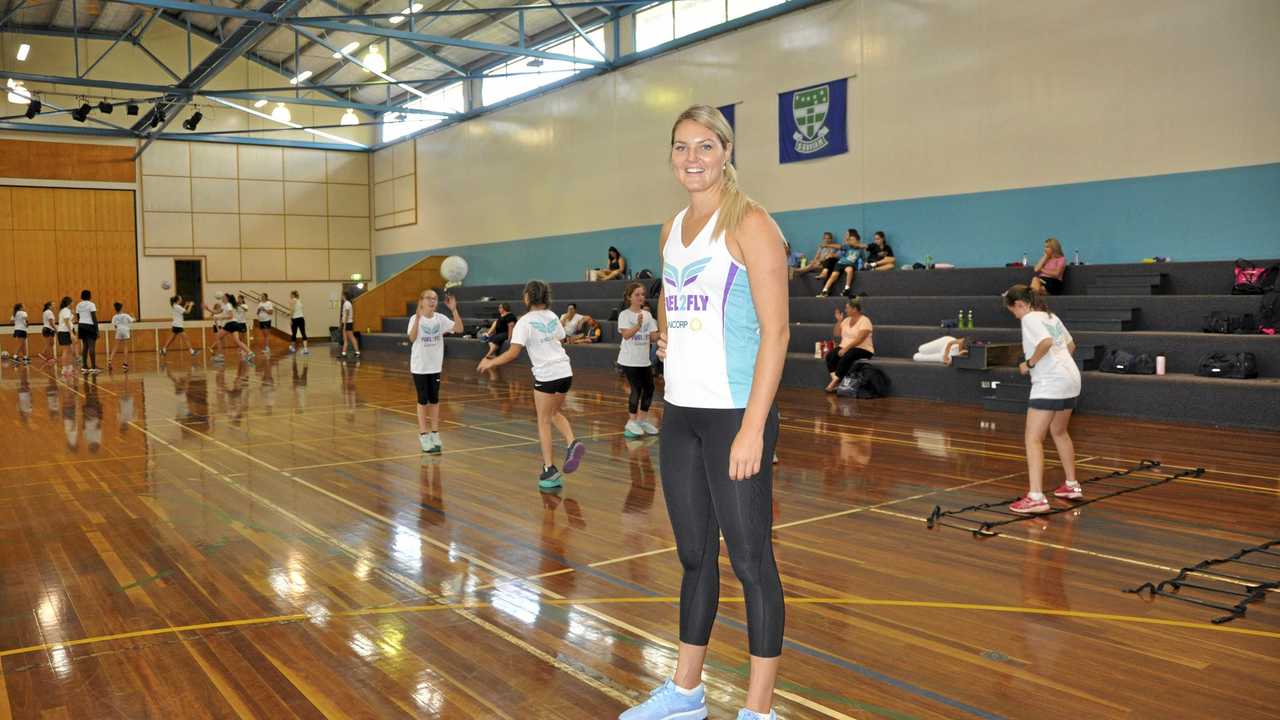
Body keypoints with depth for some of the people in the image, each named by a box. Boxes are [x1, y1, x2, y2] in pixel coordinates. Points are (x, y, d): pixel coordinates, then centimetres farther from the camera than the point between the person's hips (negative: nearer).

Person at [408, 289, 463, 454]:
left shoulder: (440, 318, -3)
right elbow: (412, 338, -28)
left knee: (434, 400, 10)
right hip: (419, 366, -3)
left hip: (435, 366, 4)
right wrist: (418, 318, -40)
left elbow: (459, 329, -14)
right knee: (423, 400, 3)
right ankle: (424, 436, 11)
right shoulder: (415, 318, -13)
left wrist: (454, 310, -24)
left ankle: (435, 434, 19)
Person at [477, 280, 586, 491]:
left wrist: (490, 363, -2)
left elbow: (513, 353, -14)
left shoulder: (525, 322, -9)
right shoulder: (552, 317, 10)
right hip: (565, 372, 6)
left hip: (546, 375, -6)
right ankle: (572, 443, -1)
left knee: (544, 421, 6)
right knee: (554, 413, 24)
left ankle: (550, 470, 4)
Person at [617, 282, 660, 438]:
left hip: (644, 359, 6)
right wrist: (638, 326, -39)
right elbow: (626, 334, -22)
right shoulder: (624, 314, -9)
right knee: (636, 389, -9)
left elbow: (654, 335, 3)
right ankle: (632, 421, 4)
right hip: (629, 360, -6)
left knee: (649, 388, 6)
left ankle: (643, 419, 21)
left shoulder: (647, 315, 8)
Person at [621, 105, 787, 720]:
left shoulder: (749, 224, -9)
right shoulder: (672, 229, 13)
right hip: (679, 414, 7)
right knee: (695, 556, 16)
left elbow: (775, 332, -15)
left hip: (735, 414, -7)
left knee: (750, 561, 1)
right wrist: (667, 333, 11)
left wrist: (752, 429, -20)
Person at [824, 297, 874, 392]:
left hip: (862, 349, -7)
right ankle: (834, 379, -31)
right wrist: (839, 320, 4)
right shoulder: (846, 320, 14)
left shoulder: (864, 320, -9)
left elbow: (859, 339, -20)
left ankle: (836, 381, -27)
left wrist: (846, 348, -27)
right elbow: (836, 335, 15)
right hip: (844, 348, 7)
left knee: (845, 357, -37)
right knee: (830, 355, -23)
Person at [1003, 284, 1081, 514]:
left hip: (1049, 384, -9)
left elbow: (1046, 342, -26)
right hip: (1070, 379, 9)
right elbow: (1071, 345, 26)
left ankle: (1036, 498, -18)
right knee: (1059, 432, 27)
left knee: (1033, 439, -9)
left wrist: (1030, 363, -14)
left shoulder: (1030, 318, -9)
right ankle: (1072, 486, 37)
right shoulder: (1051, 316, 17)